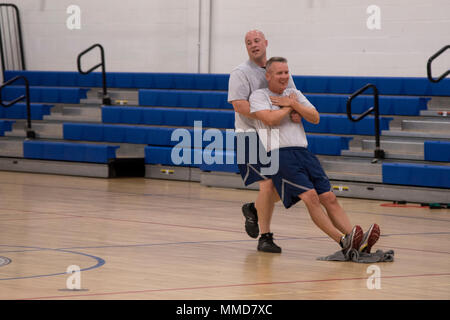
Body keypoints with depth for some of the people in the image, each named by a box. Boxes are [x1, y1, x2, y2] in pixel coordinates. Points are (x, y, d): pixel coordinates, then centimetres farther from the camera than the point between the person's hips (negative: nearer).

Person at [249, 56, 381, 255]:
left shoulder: (294, 94, 22)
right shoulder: (259, 96, 5)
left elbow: (315, 118, 12)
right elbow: (271, 119, -13)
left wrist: (293, 104, 1)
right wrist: (290, 106, 2)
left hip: (304, 153, 6)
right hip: (280, 155, -6)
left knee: (329, 198, -7)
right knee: (310, 196, -23)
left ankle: (358, 242, -17)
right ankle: (343, 242, -29)